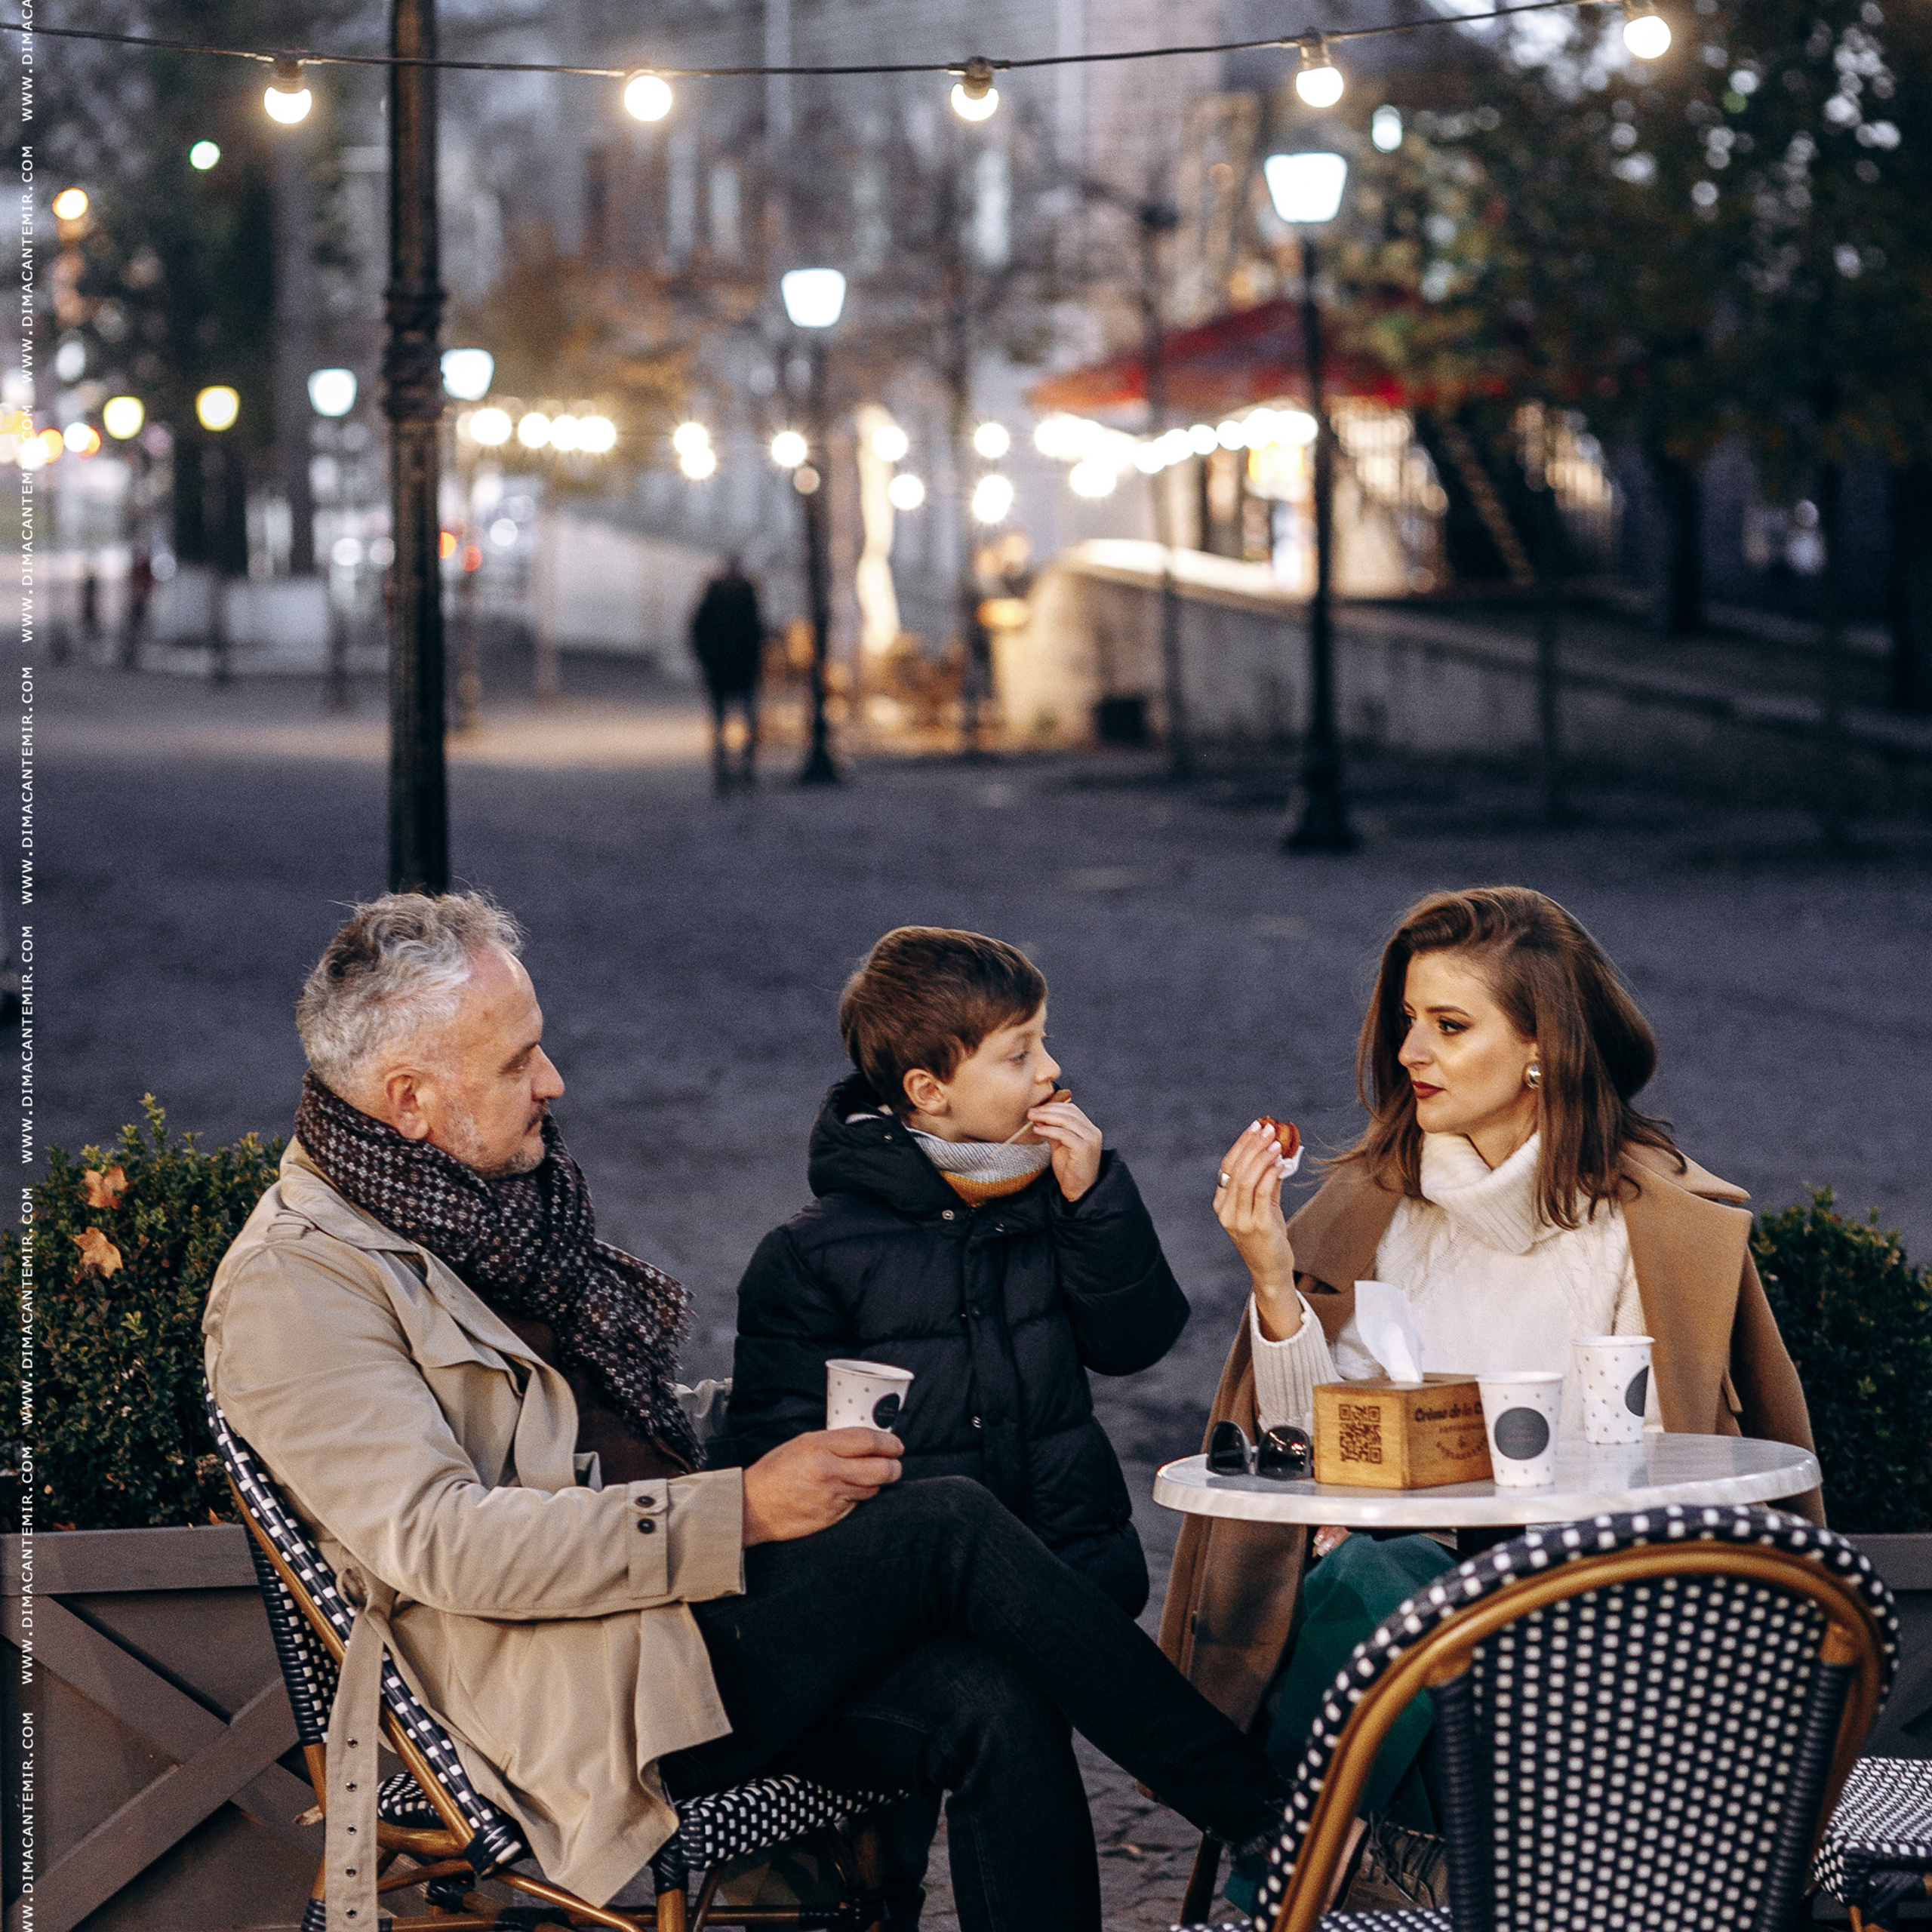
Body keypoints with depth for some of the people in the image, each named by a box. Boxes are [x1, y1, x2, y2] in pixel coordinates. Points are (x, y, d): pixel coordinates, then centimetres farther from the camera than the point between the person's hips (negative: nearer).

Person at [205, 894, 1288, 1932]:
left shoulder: (504, 1196, 19)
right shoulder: (294, 1287, -9)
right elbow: (438, 1540, -20)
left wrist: (784, 1433, 8)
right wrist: (739, 1513, -22)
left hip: (675, 1606, 8)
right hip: (564, 1691, -8)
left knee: (993, 1708, -19)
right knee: (952, 1530, -21)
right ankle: (1268, 1814, -10)